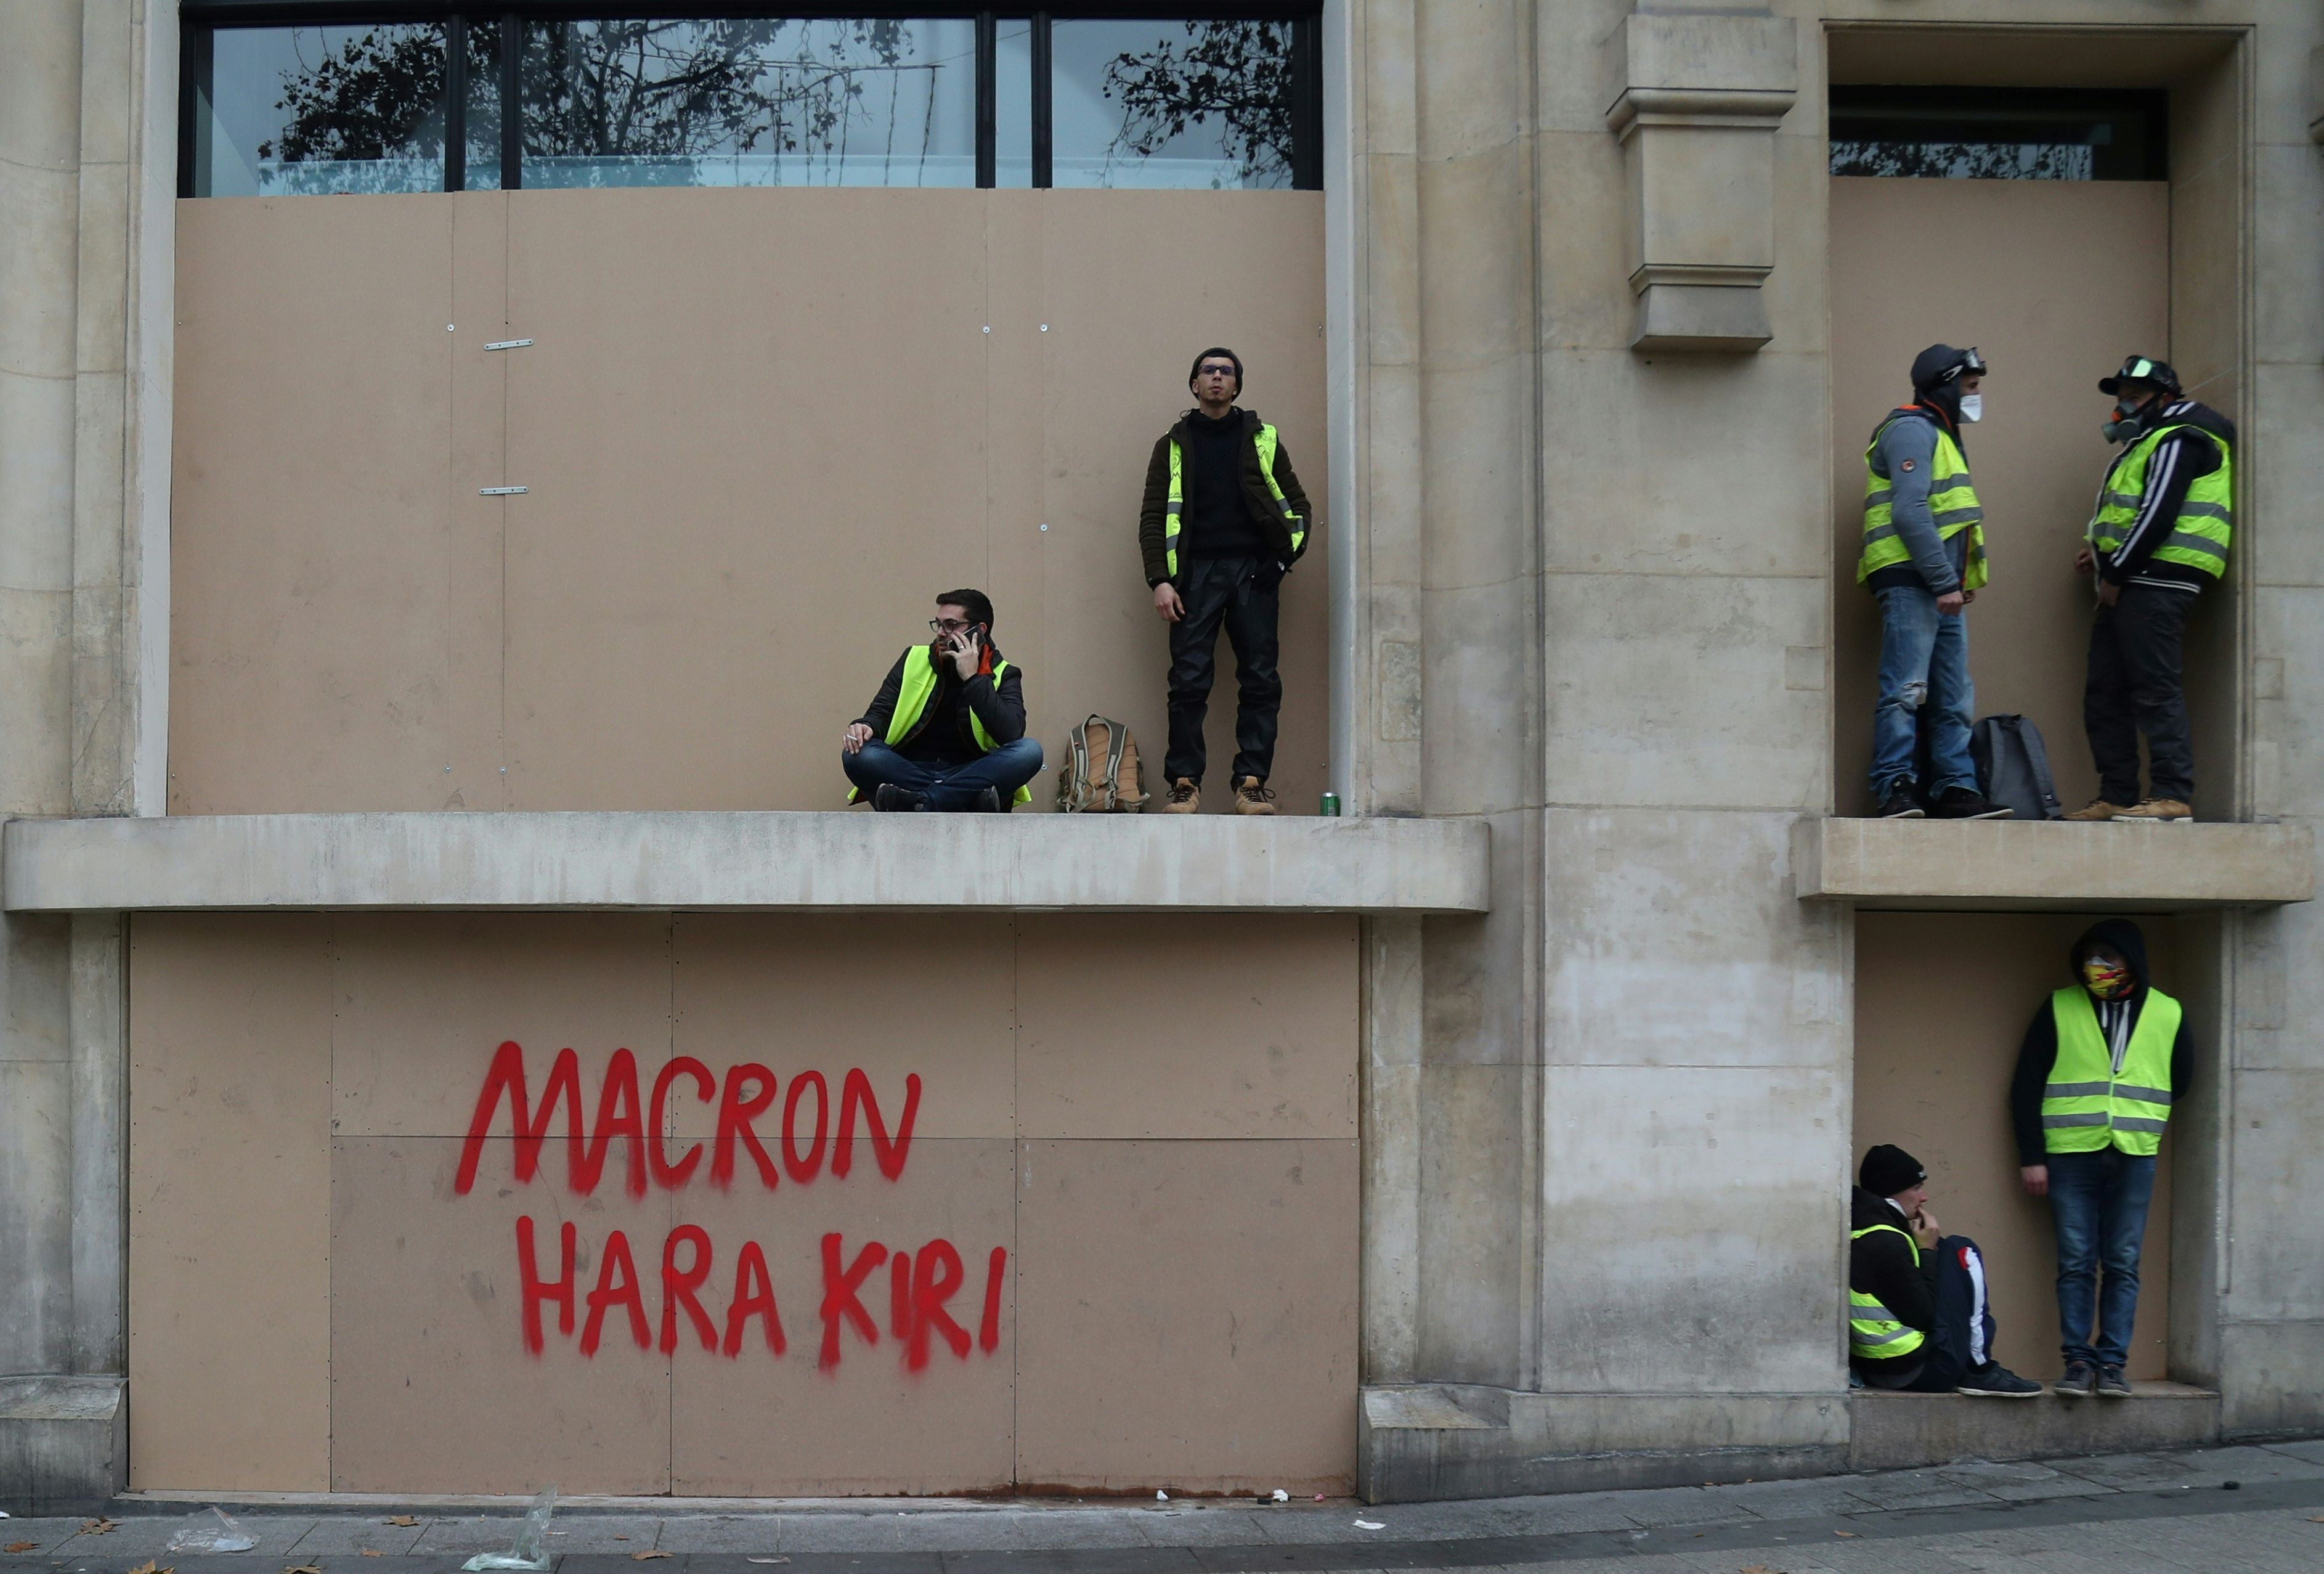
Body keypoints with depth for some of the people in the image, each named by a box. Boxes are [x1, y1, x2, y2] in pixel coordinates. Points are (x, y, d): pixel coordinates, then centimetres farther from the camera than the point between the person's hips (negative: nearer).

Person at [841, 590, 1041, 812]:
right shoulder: (915, 660, 12)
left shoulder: (1004, 675, 5)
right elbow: (881, 712, 8)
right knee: (857, 755, -29)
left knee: (1029, 752, -29)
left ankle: (920, 803, -38)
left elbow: (1011, 733, -13)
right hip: (909, 772, 1)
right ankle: (975, 800, -35)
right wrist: (866, 727, -16)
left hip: (968, 776, -1)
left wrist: (972, 678, -15)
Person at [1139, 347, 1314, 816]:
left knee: (1260, 680, -2)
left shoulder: (1262, 440, 14)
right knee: (1189, 681, -6)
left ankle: (1252, 782, 3)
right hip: (1196, 571, -1)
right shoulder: (1174, 445, 12)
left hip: (1253, 570, 1)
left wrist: (1285, 557, 0)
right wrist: (1160, 579, -4)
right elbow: (1154, 517, 7)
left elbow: (1296, 504, 16)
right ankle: (1184, 782, 0)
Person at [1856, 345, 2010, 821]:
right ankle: (1895, 790, -12)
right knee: (1906, 690, -12)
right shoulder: (1911, 431, -7)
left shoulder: (1940, 435, 24)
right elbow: (1910, 513, -18)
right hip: (1911, 581, -10)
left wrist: (1963, 579, 13)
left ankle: (1956, 790, 9)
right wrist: (1944, 582, -20)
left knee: (1955, 698, 8)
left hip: (1944, 589, 10)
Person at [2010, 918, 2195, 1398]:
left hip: (2134, 1159, 1)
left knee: (2123, 1265, 1)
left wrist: (2140, 1119, 11)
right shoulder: (2059, 1008, 3)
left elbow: (2179, 1082, 20)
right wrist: (2031, 1157, -3)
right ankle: (2078, 1362, 3)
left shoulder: (2166, 1014, 7)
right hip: (2070, 1156, -1)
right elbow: (2027, 1085, 2)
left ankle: (2112, 1362, 6)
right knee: (2076, 1264, -2)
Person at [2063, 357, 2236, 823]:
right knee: (2104, 692, 8)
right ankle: (2116, 796, 11)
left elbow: (2158, 516, -17)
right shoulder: (2147, 443, 26)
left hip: (2157, 581, -11)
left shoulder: (2177, 441, -7)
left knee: (2155, 688, -13)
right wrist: (2102, 549, 10)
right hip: (2130, 585, 11)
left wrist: (2116, 573, -15)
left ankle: (2173, 795, -15)